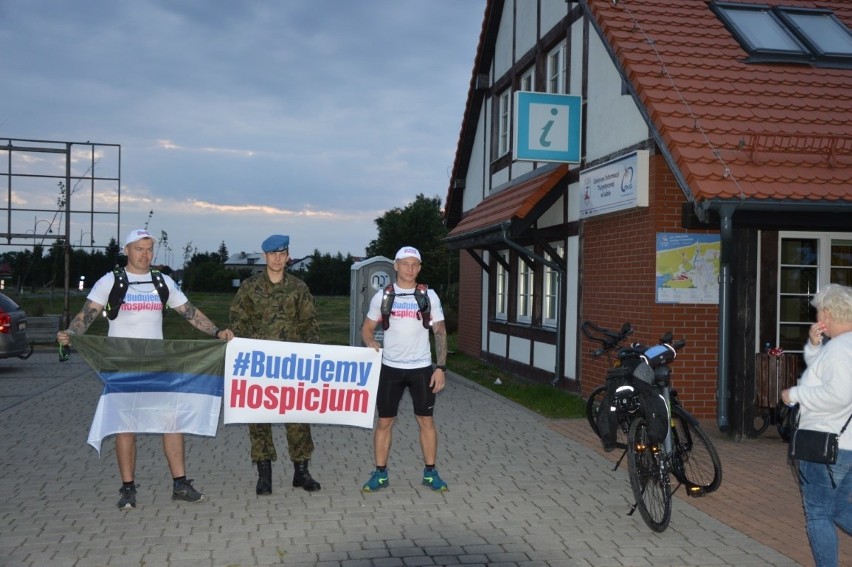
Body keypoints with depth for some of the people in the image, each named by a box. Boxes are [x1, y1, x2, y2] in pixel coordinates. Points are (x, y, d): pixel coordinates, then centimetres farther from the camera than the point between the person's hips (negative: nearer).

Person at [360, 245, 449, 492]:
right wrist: (371, 343, -15)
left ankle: (430, 473, 18)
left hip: (421, 368, 0)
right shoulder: (383, 296, 1)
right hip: (390, 368, 0)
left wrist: (441, 367, -7)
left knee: (426, 420, 5)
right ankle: (380, 474, 16)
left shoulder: (429, 295, 0)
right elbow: (367, 328, 8)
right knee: (384, 421, 5)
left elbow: (440, 332, 1)